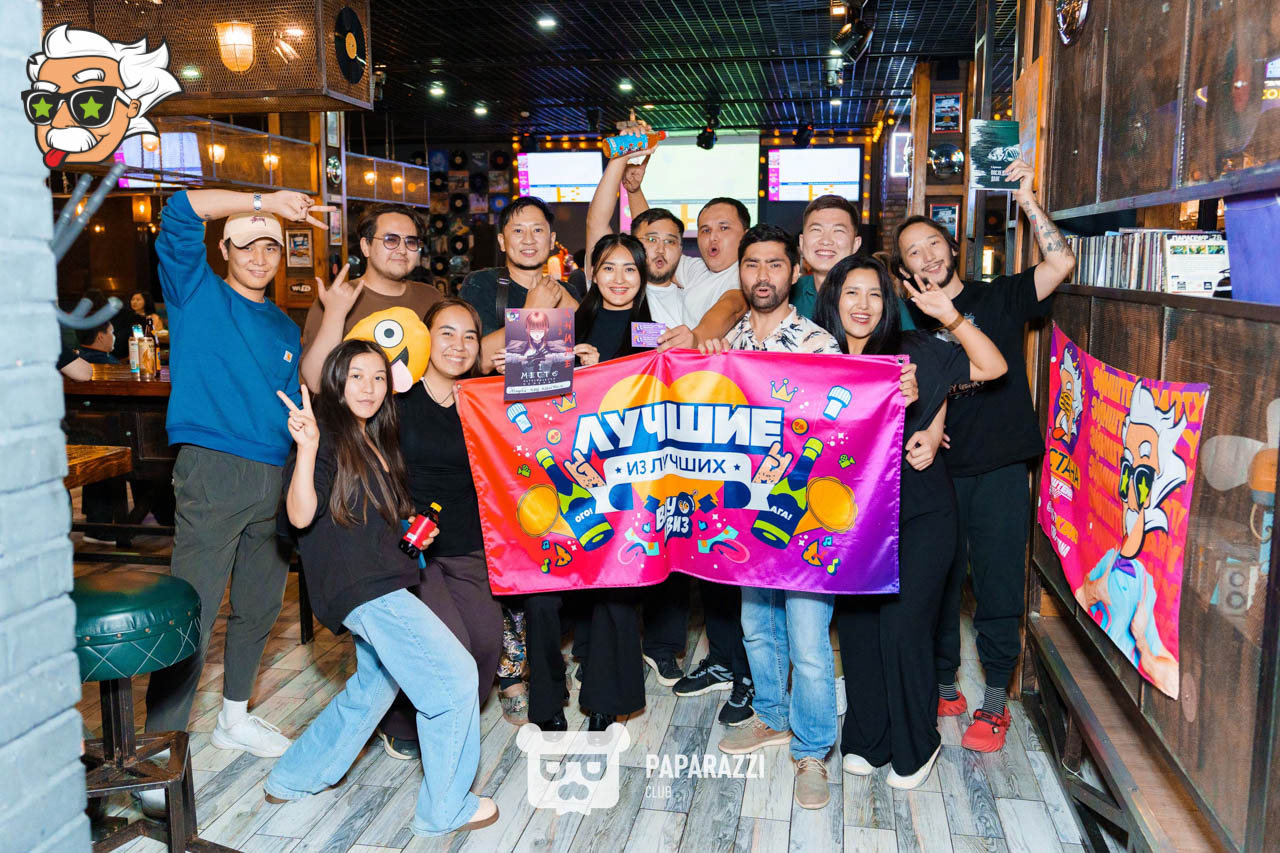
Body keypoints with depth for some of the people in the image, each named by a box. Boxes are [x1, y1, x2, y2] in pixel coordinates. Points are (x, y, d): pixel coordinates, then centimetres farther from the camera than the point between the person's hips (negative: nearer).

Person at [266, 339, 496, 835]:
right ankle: (445, 809, 2)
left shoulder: (375, 442, 18)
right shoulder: (327, 436, -9)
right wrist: (307, 447, -32)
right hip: (357, 585, -10)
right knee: (454, 676, -10)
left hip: (383, 581, 10)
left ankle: (292, 779, 34)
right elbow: (301, 515, -21)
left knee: (373, 688, 21)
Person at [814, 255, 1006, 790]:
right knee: (856, 624, 6)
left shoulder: (911, 351, -5)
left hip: (921, 513, -3)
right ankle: (866, 739, 28)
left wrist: (949, 316, -20)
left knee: (902, 626, -4)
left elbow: (992, 367, -9)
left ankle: (916, 746, 19)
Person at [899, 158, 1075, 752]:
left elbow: (1061, 264, -10)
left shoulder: (999, 297, 5)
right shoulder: (909, 322, 9)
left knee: (998, 586, 3)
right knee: (938, 583, 8)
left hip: (1001, 469, -2)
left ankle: (994, 701, 17)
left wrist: (1026, 199, -10)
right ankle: (943, 688, 25)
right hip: (936, 470, 2)